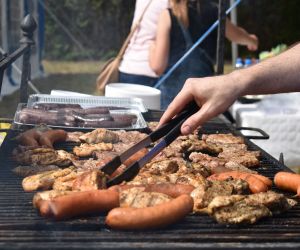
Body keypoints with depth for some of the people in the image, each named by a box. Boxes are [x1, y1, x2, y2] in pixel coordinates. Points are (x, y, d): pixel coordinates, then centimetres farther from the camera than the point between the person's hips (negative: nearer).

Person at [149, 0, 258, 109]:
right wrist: (251, 40, 49)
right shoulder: (211, 10, 5)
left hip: (174, 91, -3)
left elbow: (158, 66, -8)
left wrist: (152, 48, 13)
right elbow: (237, 36, 27)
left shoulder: (168, 15, -5)